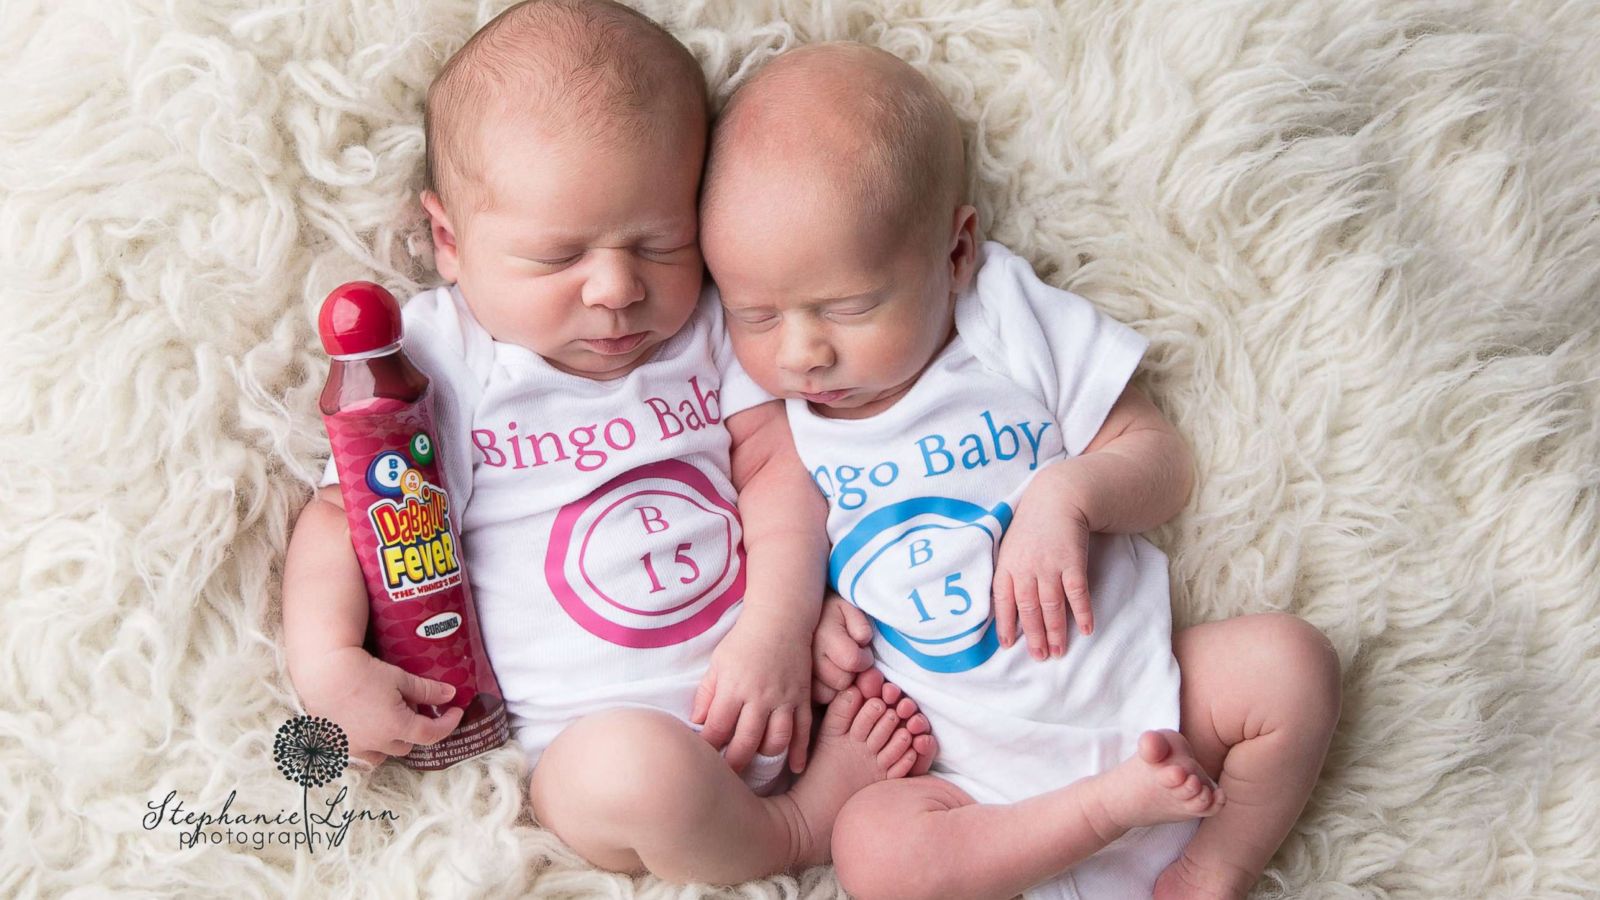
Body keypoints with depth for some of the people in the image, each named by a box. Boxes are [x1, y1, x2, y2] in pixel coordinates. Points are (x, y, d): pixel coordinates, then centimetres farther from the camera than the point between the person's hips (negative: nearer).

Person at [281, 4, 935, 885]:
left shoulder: (708, 323, 5)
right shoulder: (436, 362, -3)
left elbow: (780, 463, -1)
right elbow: (346, 512, 2)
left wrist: (777, 629, -16)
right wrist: (326, 663, -14)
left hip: (781, 691, 3)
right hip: (600, 734, -2)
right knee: (626, 771, -35)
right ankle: (791, 832, -10)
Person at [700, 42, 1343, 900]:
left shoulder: (1023, 330, -3)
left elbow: (1159, 456, 0)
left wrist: (1069, 491, -20)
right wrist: (802, 614, -10)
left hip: (1131, 682, 1)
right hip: (977, 772, -1)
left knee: (1290, 660, -19)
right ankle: (1116, 802, -16)